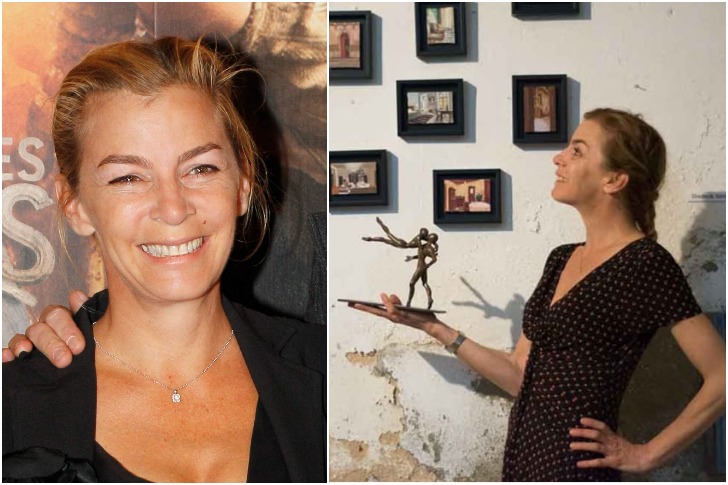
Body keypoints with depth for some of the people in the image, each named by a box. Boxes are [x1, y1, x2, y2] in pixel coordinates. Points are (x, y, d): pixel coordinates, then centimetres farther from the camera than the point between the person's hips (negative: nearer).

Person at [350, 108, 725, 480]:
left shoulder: (645, 264, -14)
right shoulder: (562, 259, 9)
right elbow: (520, 376, 9)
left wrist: (646, 455, -12)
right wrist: (435, 329, 4)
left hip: (575, 466, -8)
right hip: (524, 457, 8)